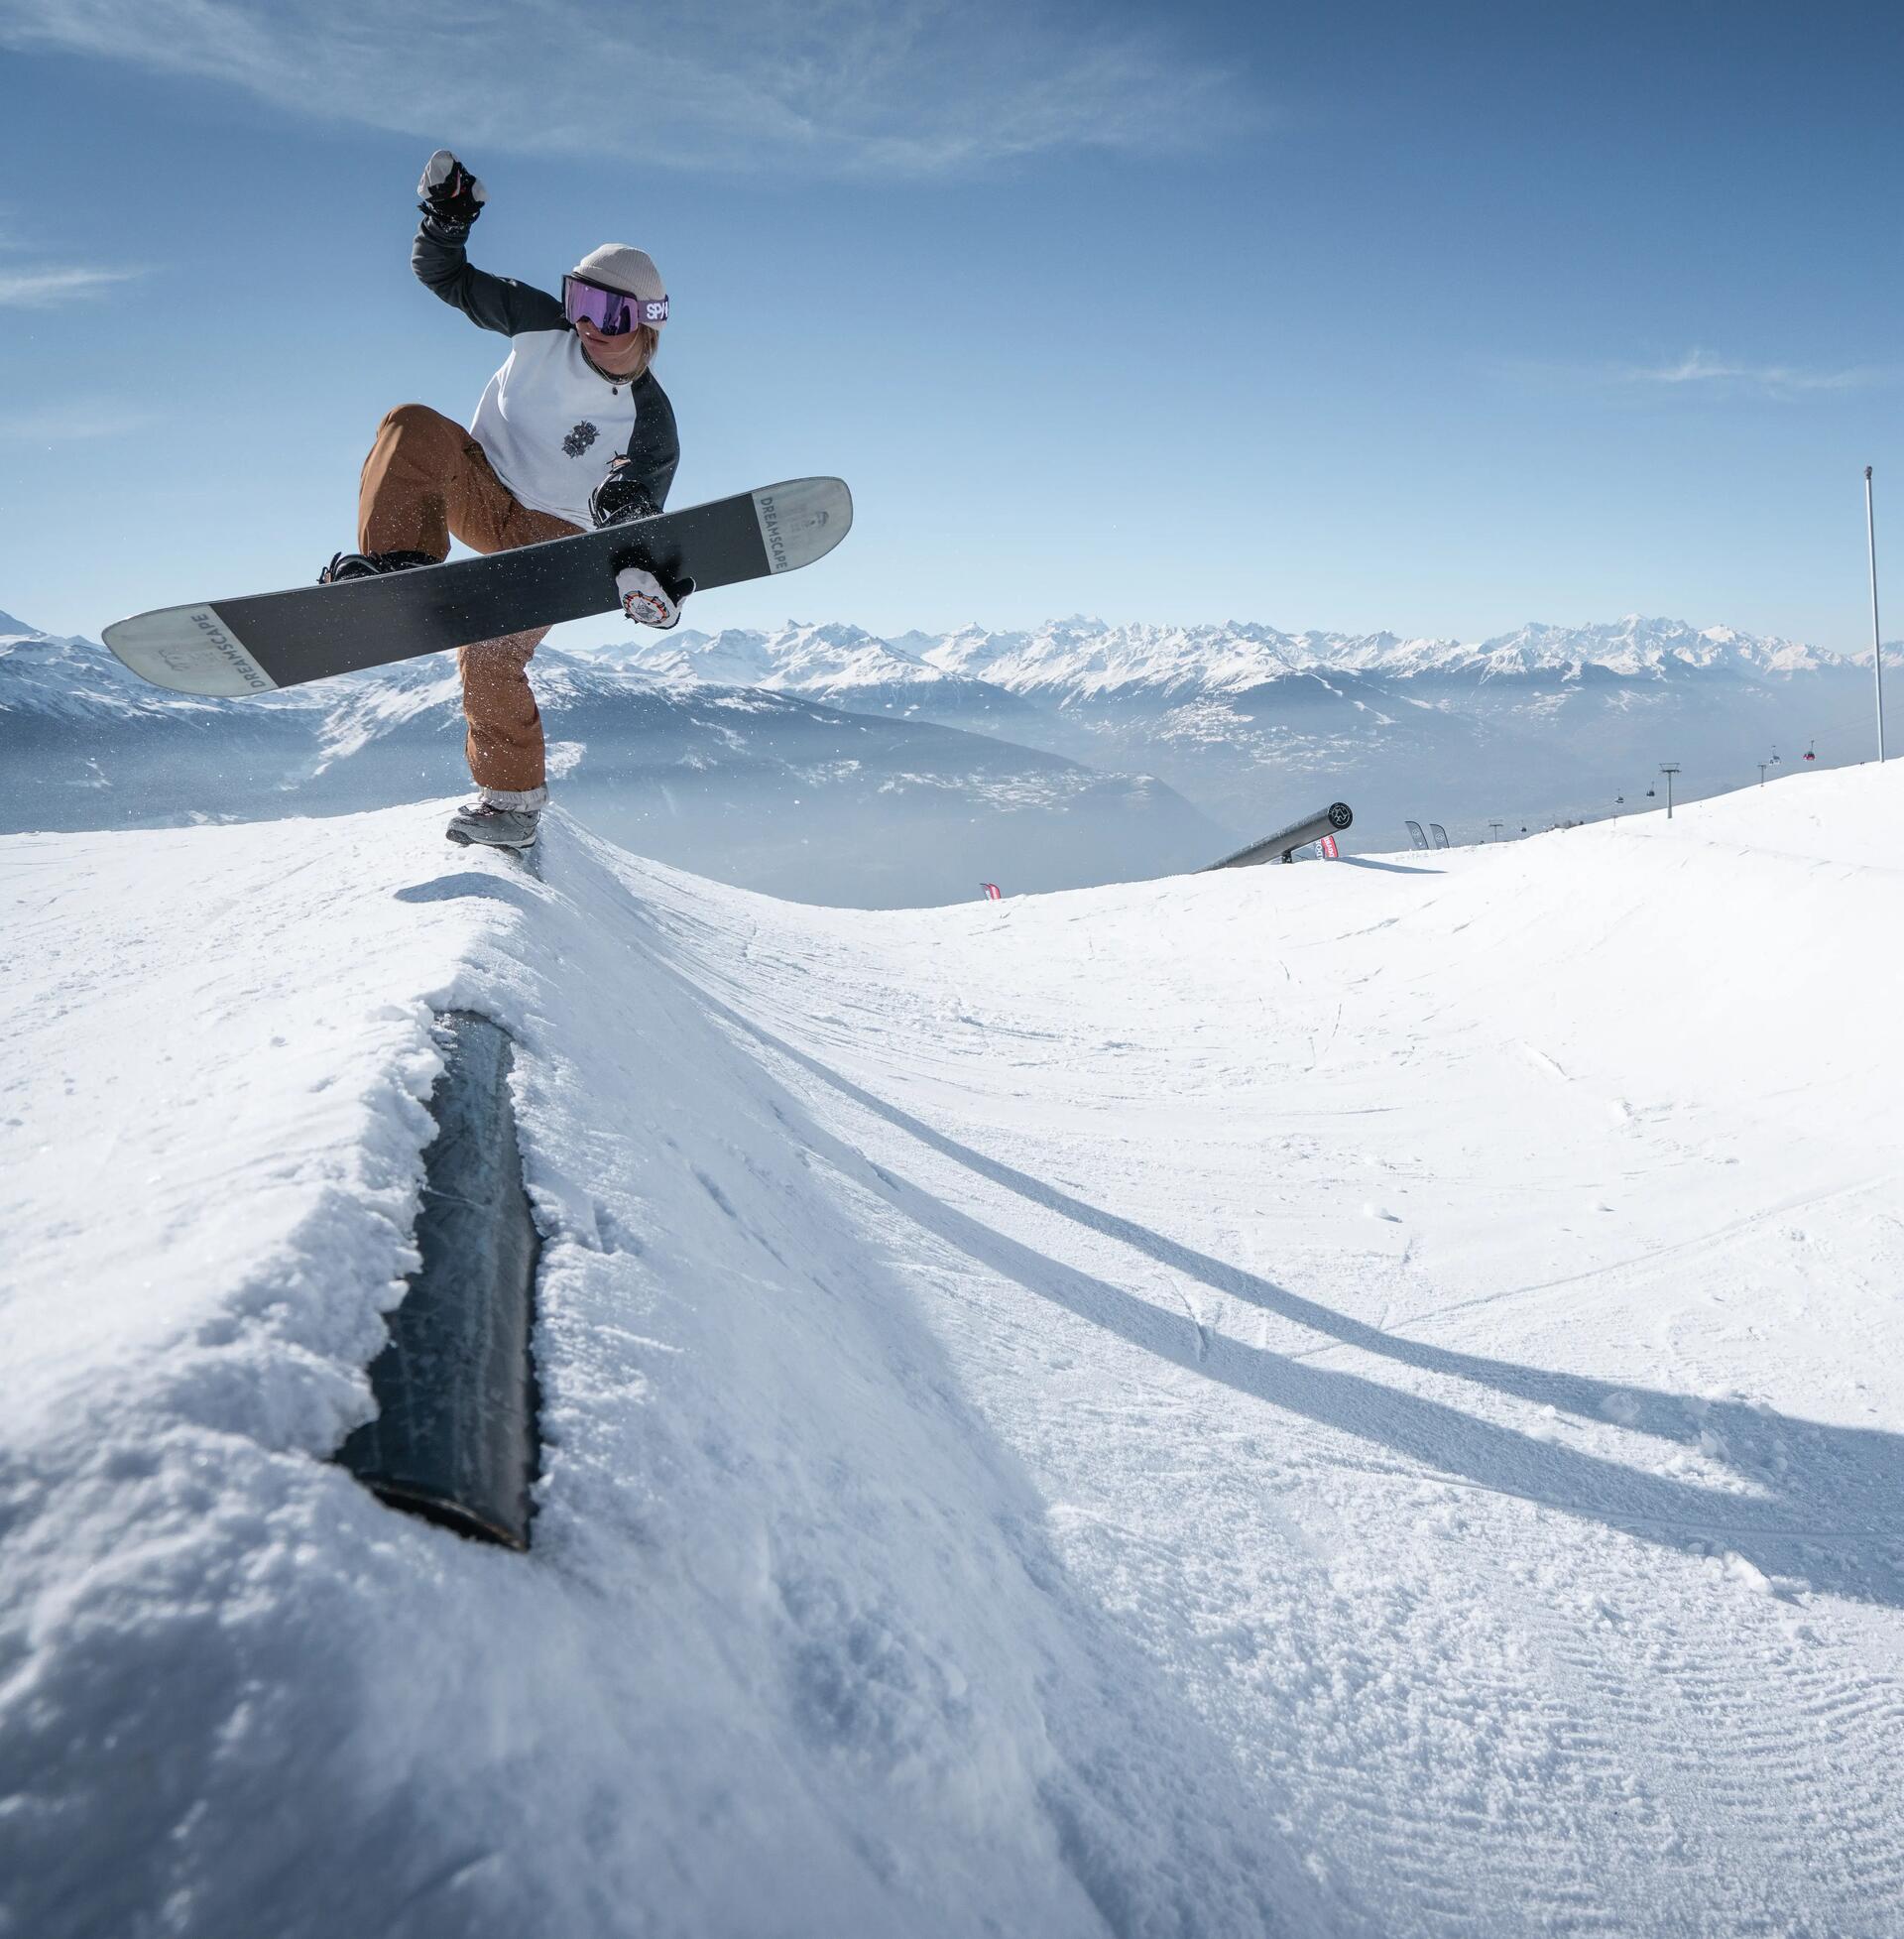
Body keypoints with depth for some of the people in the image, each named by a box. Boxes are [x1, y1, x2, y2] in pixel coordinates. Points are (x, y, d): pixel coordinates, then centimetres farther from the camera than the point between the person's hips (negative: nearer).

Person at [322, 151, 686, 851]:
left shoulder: (649, 424, -14)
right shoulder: (543, 325, -7)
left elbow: (636, 526, -13)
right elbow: (446, 276, 2)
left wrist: (656, 581, -34)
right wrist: (447, 216, -17)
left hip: (548, 538, -3)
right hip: (477, 487, 3)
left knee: (491, 659, -21)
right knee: (413, 427, -28)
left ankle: (513, 801, 0)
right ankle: (397, 569, -40)